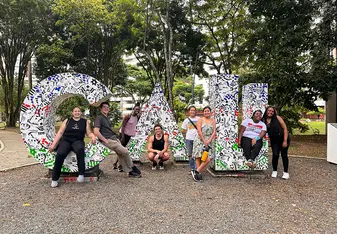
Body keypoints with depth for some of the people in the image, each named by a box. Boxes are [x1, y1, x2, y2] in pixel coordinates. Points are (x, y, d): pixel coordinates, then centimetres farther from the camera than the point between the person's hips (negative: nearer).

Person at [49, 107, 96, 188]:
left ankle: (81, 174, -29)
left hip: (78, 141, 0)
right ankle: (54, 179, -17)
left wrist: (93, 136, -13)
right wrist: (53, 144, -1)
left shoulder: (85, 122, 15)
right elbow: (60, 133, 8)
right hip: (65, 140, 1)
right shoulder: (67, 121, 14)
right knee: (60, 154, -30)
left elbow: (89, 133, 11)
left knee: (80, 149, -38)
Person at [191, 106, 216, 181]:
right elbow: (199, 131, -7)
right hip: (199, 141, -3)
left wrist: (209, 141, -11)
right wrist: (204, 141, -12)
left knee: (208, 159, -8)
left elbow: (214, 132, 2)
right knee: (198, 157, -2)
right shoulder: (200, 120, 2)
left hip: (208, 142, 3)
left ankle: (196, 172, 1)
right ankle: (198, 173, 5)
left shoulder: (213, 121, 10)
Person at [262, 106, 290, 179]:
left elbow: (285, 128, -8)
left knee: (284, 155, 1)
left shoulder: (277, 118, -7)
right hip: (274, 141, 1)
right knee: (275, 155, -10)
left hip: (283, 139, -1)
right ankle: (274, 171, 11)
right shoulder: (263, 120, 0)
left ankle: (286, 172, 15)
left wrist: (285, 141, -13)